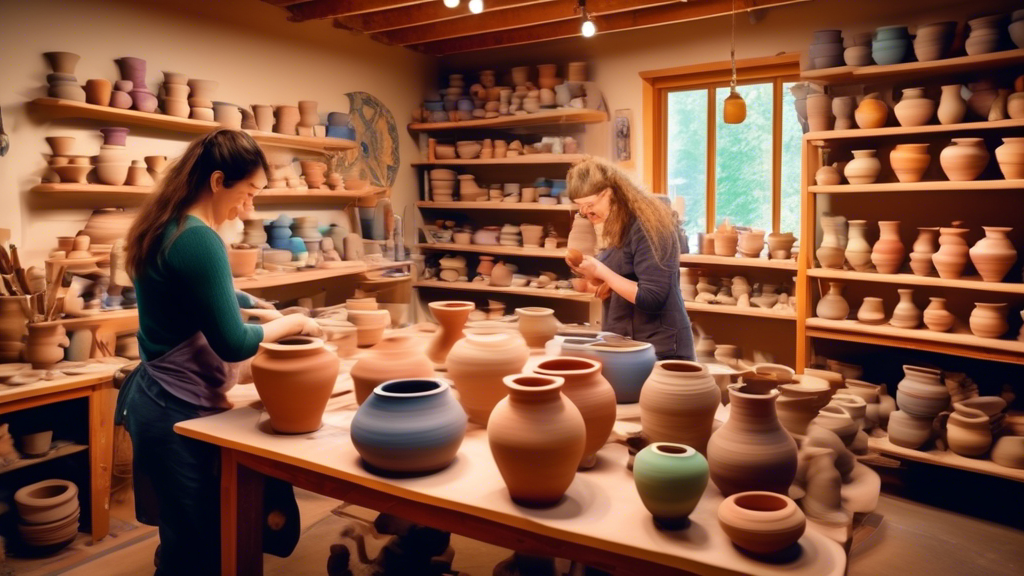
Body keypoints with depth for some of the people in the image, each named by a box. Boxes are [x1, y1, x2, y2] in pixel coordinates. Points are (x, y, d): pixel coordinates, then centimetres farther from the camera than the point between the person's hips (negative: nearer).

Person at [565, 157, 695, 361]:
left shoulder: (646, 226, -18)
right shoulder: (618, 228, 10)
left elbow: (651, 298, -23)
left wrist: (601, 271, -22)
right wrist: (593, 276, -4)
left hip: (658, 350, -9)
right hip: (627, 346, 9)